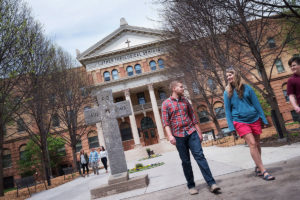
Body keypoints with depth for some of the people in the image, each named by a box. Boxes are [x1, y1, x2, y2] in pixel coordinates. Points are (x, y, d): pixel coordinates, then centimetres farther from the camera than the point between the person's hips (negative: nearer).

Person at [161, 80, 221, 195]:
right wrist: (170, 135, -20)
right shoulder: (166, 104, 0)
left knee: (200, 156, -8)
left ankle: (211, 183, -9)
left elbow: (193, 117, 16)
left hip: (191, 132, 2)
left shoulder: (185, 101, 12)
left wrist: (199, 132, 13)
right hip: (179, 136, -2)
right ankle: (191, 185, 16)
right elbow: (165, 122, -7)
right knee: (186, 161, 4)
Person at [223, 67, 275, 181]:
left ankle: (258, 167, 26)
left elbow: (256, 103, 7)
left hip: (254, 119, 2)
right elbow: (227, 110, 3)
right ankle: (263, 171, -9)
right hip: (240, 121, -2)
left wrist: (263, 118, 5)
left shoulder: (246, 88, 4)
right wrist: (231, 126, -3)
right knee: (252, 144, -13)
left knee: (257, 144, 8)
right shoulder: (227, 93, 3)